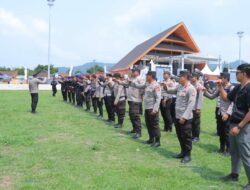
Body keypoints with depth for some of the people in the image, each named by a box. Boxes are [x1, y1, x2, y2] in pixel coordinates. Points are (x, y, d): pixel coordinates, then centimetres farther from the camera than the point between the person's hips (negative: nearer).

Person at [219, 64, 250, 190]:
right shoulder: (238, 87, 9)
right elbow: (226, 98, 21)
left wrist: (239, 126, -22)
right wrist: (220, 86, 8)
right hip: (234, 124, 10)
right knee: (234, 151, 19)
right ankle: (234, 174, 34)